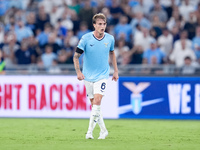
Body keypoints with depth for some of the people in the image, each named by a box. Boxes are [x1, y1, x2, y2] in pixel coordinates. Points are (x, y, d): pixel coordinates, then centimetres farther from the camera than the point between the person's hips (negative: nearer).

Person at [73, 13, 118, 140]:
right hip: (88, 76, 1)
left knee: (97, 101, -18)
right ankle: (103, 130, 21)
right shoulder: (86, 38, -10)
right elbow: (76, 56, -5)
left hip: (102, 75, -1)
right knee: (94, 103, 6)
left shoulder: (110, 38, -2)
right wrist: (78, 72, -17)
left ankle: (90, 131, -14)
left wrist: (116, 71, 18)